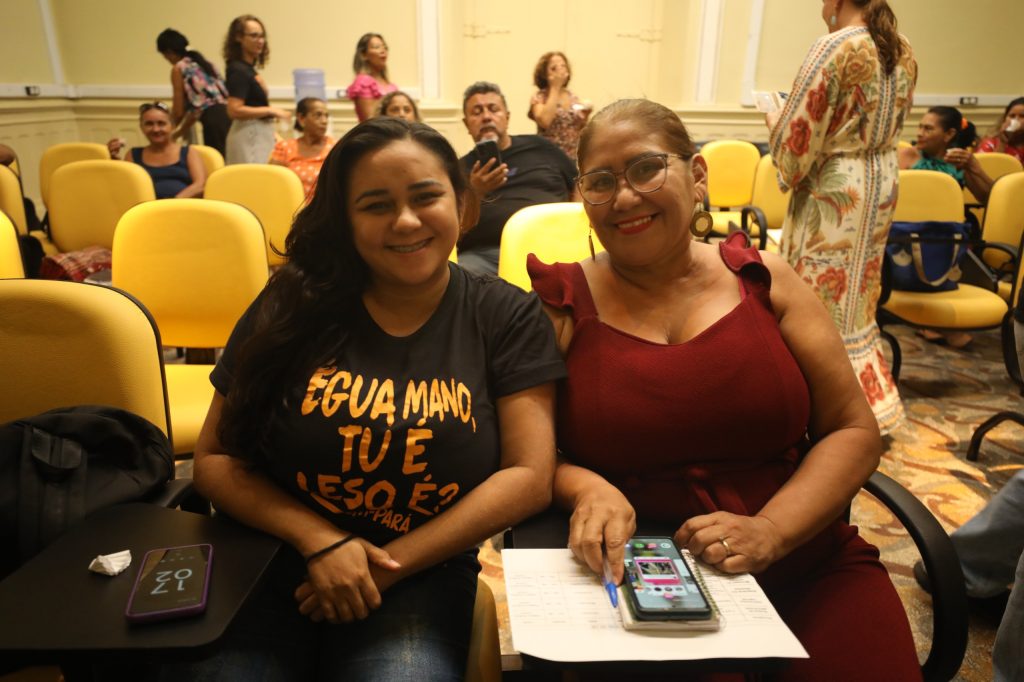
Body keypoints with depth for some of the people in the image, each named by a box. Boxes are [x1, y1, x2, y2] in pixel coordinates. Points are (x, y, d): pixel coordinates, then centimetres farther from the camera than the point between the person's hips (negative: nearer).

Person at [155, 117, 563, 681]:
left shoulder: (506, 318, -3)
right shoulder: (294, 306, 0)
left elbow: (529, 476, -8)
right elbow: (214, 458, 2)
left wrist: (390, 566, -13)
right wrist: (320, 540, -13)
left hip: (420, 578, 0)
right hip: (265, 560, 1)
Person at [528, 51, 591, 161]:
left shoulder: (573, 97, 10)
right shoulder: (539, 97, -3)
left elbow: (581, 131, 14)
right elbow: (544, 121, -24)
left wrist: (584, 117, -7)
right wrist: (555, 88, -15)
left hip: (574, 157, 5)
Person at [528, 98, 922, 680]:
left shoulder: (764, 279, 3)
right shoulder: (560, 306, -2)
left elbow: (854, 431, 3)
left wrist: (770, 532, -11)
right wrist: (587, 488, -21)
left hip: (805, 567, 3)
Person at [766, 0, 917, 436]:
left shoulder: (834, 48, -17)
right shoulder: (904, 52, 8)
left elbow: (797, 137, -17)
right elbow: (887, 125, 17)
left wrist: (775, 122, 5)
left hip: (833, 188, -8)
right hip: (882, 183, 8)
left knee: (819, 300, 2)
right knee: (858, 295, 18)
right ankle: (867, 398, 30)